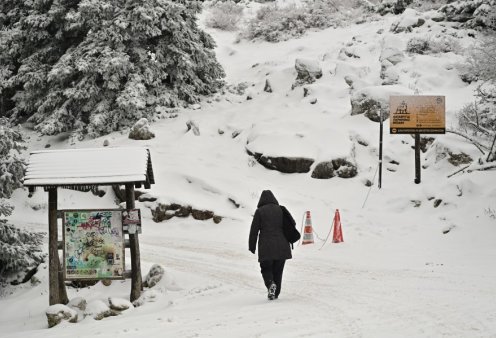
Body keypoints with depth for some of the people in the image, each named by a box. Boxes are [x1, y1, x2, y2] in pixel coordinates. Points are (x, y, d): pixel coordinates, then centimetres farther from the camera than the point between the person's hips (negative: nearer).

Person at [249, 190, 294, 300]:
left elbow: (254, 230, -2)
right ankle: (276, 293, 14)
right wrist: (287, 243, 24)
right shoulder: (281, 210, 8)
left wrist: (252, 246, 6)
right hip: (281, 246, 3)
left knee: (266, 269, 8)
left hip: (266, 247, -3)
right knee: (278, 270, 13)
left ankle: (270, 283, -20)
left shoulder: (259, 211, -3)